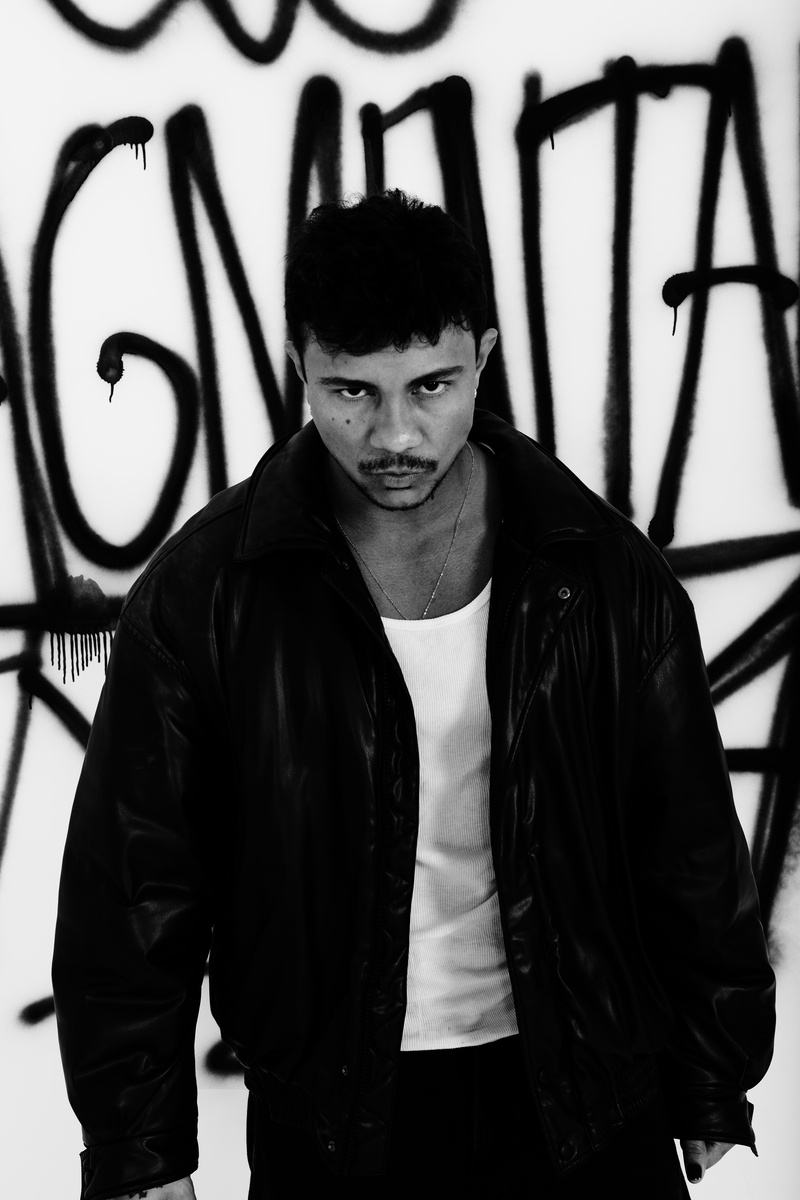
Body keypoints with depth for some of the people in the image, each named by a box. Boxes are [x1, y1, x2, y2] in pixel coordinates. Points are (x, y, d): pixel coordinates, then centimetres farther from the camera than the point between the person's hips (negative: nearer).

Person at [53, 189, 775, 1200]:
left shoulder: (604, 574, -7)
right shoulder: (201, 592, -11)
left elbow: (691, 852, 2)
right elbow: (134, 882, -5)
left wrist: (714, 1089, 7)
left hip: (584, 1101, 1)